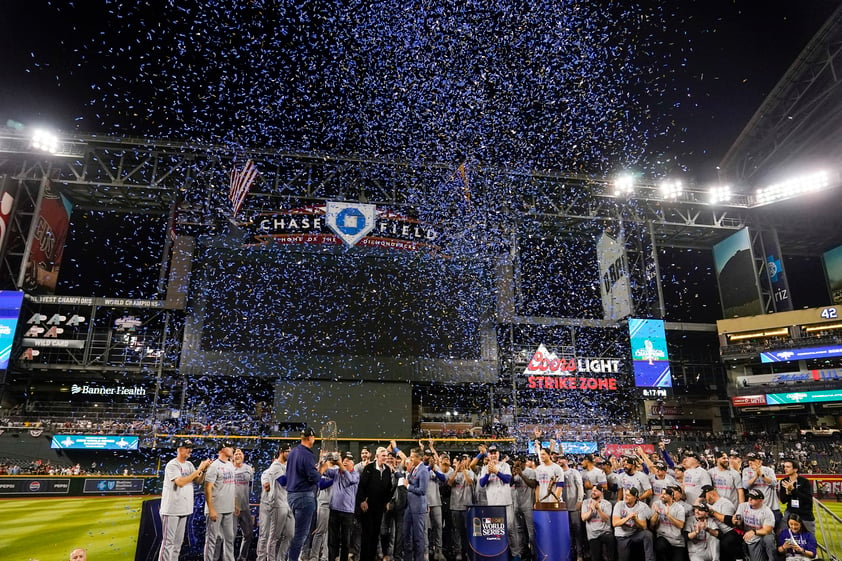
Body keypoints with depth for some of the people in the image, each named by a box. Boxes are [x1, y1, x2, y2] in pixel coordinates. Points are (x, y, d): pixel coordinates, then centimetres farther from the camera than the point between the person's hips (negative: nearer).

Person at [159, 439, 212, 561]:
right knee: (168, 541, -3)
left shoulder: (189, 465, 11)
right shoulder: (172, 465, -12)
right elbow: (180, 482, -24)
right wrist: (198, 469, -22)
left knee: (178, 541, 14)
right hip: (171, 509, -8)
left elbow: (198, 481, 10)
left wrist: (204, 470, -7)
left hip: (184, 509, 8)